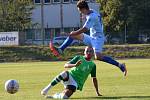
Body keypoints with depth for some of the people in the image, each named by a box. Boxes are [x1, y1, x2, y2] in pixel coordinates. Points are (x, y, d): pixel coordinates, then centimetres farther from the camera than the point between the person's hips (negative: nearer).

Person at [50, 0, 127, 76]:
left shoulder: (92, 17, -21)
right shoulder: (91, 12, 8)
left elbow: (84, 29, -22)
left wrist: (74, 33, -10)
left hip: (98, 38, -10)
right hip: (92, 38, 10)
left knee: (98, 57, -30)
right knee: (73, 35, 7)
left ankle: (119, 65, -25)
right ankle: (60, 50, 4)